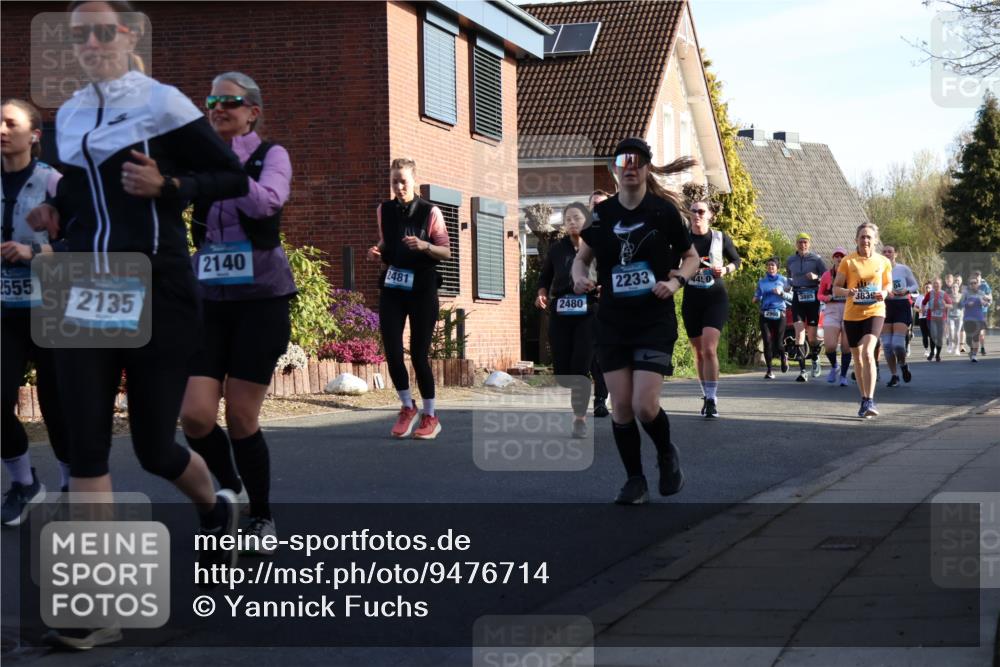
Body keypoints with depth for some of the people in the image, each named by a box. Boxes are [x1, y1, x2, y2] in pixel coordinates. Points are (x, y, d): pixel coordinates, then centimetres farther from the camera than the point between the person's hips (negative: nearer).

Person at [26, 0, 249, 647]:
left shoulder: (164, 102, -7)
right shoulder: (69, 115, 13)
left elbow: (235, 178, -5)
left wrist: (167, 185, -19)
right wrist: (57, 215, 8)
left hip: (157, 296, -5)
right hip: (85, 296, 5)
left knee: (154, 447, 3)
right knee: (86, 446, -3)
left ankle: (217, 507, 39)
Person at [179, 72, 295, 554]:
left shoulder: (270, 156, 0)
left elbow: (266, 202, -21)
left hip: (260, 300, -3)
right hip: (209, 300, 3)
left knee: (241, 420, -2)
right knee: (194, 415, -9)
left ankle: (262, 517, 19)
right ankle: (231, 488, 21)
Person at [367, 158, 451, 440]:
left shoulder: (430, 212, -5)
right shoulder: (384, 210, 7)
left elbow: (447, 252, -4)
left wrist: (424, 246, -22)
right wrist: (377, 250, 1)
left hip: (421, 288, -3)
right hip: (392, 288, 3)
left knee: (418, 354, -2)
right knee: (392, 351, -5)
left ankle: (430, 416, 12)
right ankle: (407, 408, 15)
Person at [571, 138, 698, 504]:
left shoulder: (664, 210, -5)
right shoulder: (602, 213, 3)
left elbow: (691, 256, 6)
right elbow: (582, 256, 16)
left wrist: (676, 281, -13)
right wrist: (580, 277, -6)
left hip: (655, 322, -3)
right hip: (612, 323, 3)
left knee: (645, 405, -13)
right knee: (621, 406, 2)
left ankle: (667, 454, 18)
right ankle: (635, 480, 17)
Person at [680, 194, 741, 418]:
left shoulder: (721, 238, 0)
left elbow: (736, 260, 14)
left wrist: (726, 269, -6)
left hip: (716, 298, -2)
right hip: (691, 299, 2)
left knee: (709, 349, -18)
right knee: (699, 352, 10)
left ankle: (712, 399, -15)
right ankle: (707, 396, 26)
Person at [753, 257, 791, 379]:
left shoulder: (783, 280, 8)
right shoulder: (761, 281, 13)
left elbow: (791, 296, 4)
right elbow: (757, 297, 18)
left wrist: (781, 293, -13)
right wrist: (756, 299, -5)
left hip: (779, 314, -2)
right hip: (765, 314, 2)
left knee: (777, 343, -6)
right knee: (767, 342, -9)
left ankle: (783, 357, 29)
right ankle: (769, 370, -1)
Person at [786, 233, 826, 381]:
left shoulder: (816, 258, 1)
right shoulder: (790, 261, 10)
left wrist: (816, 276, -19)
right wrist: (790, 286, 9)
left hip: (812, 297, -1)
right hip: (797, 297, 1)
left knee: (811, 335, 3)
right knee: (799, 332, -12)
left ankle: (815, 358, 36)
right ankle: (802, 371, -14)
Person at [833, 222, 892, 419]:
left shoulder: (883, 262, 1)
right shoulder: (848, 261, -2)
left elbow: (888, 284, 16)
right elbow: (836, 288, 1)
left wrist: (884, 293, -7)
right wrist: (846, 292, -20)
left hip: (874, 312, -2)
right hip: (852, 314, 2)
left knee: (867, 353, -21)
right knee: (857, 357, 11)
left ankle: (869, 401, -20)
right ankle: (865, 399, 26)